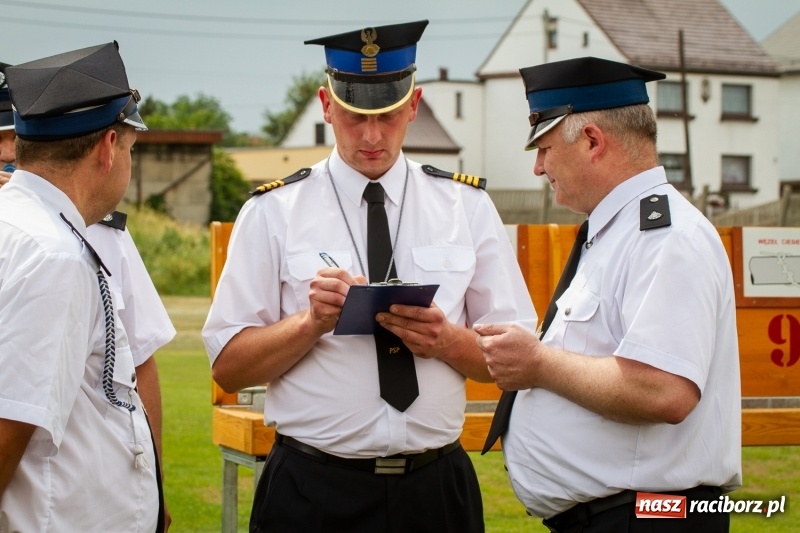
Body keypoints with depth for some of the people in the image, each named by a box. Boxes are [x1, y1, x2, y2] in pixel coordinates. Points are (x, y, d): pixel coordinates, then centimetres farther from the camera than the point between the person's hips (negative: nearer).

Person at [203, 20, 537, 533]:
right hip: (313, 491, -1)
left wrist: (446, 340, -15)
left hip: (437, 489, 2)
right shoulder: (273, 212, -1)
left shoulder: (468, 206, 4)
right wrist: (311, 321, -19)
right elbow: (228, 365, -3)